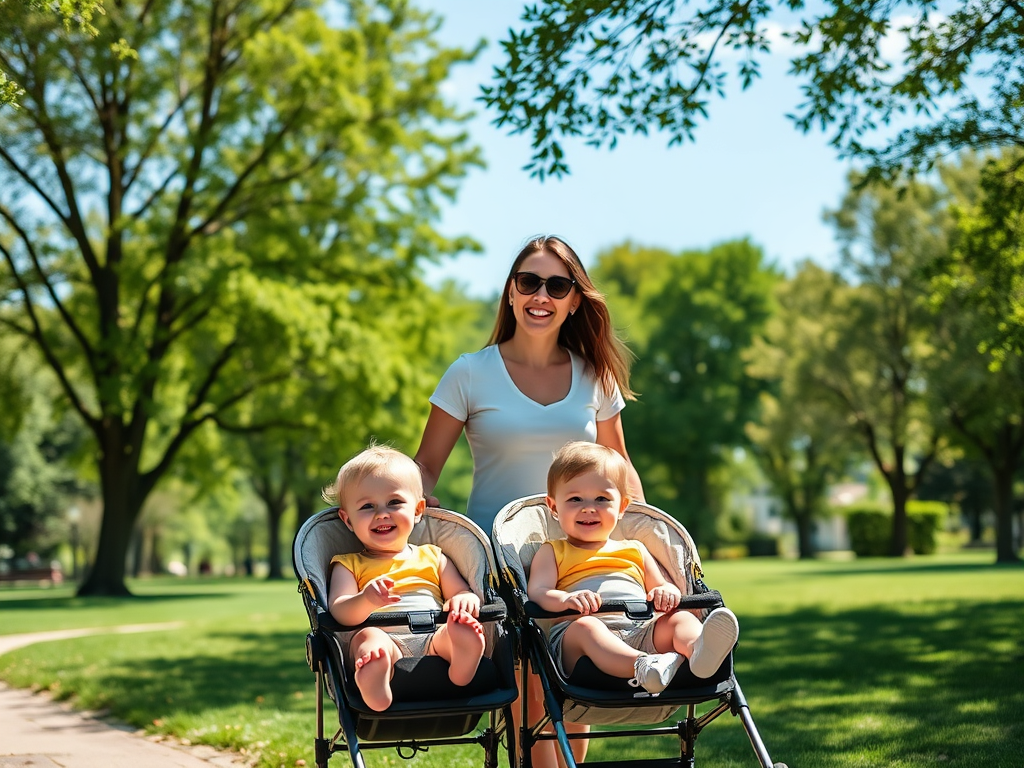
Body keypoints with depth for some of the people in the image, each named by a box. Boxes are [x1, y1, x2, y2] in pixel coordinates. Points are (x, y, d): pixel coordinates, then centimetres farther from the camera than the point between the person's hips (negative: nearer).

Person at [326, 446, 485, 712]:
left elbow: (463, 593, 22)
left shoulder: (432, 557, 30)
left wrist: (464, 600, -6)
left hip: (434, 641, 3)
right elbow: (339, 611, 3)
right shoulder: (348, 565, 21)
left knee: (463, 628, -29)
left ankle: (460, 679, -58)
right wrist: (366, 600, -23)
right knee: (367, 637, -36)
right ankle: (374, 692, -66)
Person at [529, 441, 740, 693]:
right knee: (584, 626, -35)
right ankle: (644, 667, -63)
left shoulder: (635, 550, 31)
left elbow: (661, 587, 26)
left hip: (642, 632, 4)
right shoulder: (553, 552, 21)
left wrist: (668, 593, -2)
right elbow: (537, 592, 3)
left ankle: (698, 650, -58)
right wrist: (566, 600, -21)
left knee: (680, 618, -22)